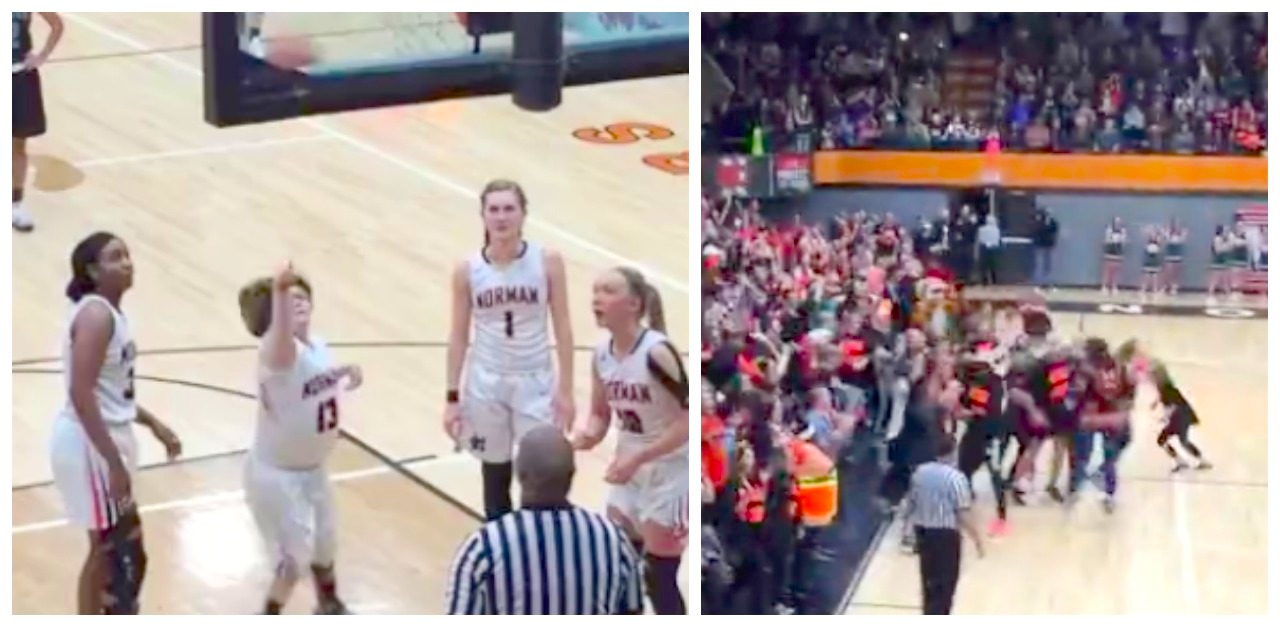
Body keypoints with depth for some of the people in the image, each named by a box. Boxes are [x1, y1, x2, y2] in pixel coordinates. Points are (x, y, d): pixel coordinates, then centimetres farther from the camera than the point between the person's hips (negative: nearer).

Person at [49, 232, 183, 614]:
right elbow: (81, 394, -25)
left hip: (104, 442, 10)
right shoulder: (96, 315, -19)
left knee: (105, 552, 17)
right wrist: (115, 462, -27)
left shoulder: (109, 313, 11)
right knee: (127, 557, -4)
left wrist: (153, 424, 24)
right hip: (91, 446, -10)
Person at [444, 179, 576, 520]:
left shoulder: (547, 261, -9)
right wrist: (452, 397, 1)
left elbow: (563, 328, -3)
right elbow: (459, 336, 2)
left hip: (535, 383, -2)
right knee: (495, 475, 13)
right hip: (486, 384, 2)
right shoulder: (467, 270, -5)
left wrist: (566, 390, -5)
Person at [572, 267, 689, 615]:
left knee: (658, 578, -1)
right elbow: (600, 414, 11)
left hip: (668, 475, -7)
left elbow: (690, 418, -23)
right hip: (629, 473, 7)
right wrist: (589, 436, -12)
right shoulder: (602, 354, -1)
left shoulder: (657, 352, -23)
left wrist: (638, 457, -26)